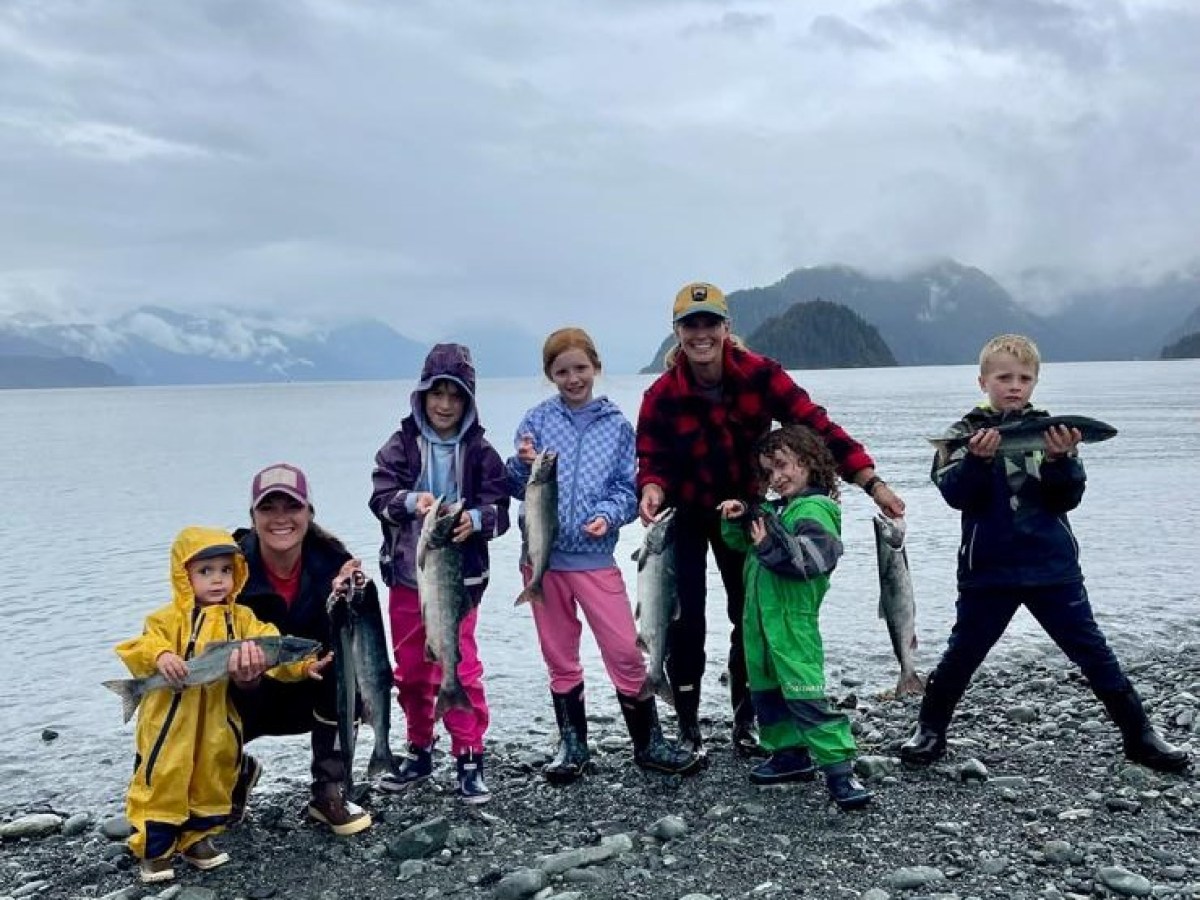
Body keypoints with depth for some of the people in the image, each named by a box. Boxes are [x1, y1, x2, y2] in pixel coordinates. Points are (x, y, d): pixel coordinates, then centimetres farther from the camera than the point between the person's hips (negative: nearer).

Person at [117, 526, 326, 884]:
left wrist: (302, 665, -20)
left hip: (216, 721, 4)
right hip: (171, 719, -4)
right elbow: (141, 648, -20)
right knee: (162, 778, 3)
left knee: (211, 779, 16)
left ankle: (198, 836, 34)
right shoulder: (169, 618, -9)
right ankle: (153, 848, 18)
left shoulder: (241, 618, 1)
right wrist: (160, 657, -41)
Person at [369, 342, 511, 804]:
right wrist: (411, 501, -28)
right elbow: (380, 495, -7)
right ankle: (420, 748, 31)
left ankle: (469, 759, 7)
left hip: (459, 577, -2)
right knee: (411, 669, 14)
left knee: (460, 668, -4)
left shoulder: (479, 450, -3)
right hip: (406, 575, 3)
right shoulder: (402, 444, 1)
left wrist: (476, 518, -28)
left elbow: (499, 509, -6)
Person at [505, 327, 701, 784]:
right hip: (543, 556, 1)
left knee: (626, 651, -2)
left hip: (595, 557, -1)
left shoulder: (617, 425, 2)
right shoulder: (537, 420, 1)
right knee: (560, 658, 12)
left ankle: (649, 743, 14)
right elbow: (518, 488, -1)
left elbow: (628, 487, 1)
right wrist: (523, 465, -22)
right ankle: (572, 745, 26)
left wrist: (608, 515, -18)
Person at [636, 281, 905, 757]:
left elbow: (816, 426, -25)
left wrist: (872, 482, -33)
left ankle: (744, 724, 22)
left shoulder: (760, 374, -21)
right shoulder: (661, 396, -21)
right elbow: (652, 460, -17)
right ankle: (688, 728, 14)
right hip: (685, 519, -1)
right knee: (685, 622, -3)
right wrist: (652, 489, -42)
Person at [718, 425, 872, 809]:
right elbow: (740, 543, 25)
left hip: (793, 622, -9)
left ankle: (839, 769, -9)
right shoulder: (774, 510, 14)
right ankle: (790, 754, 28)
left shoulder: (815, 509, -11)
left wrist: (772, 544, -30)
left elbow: (818, 557, -26)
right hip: (760, 619, 9)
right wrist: (736, 520, 6)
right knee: (766, 691, 16)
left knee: (805, 695, -13)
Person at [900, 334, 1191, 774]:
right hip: (988, 569, -1)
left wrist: (1061, 460, -19)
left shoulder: (1053, 432, 4)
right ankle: (930, 730, 22)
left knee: (1093, 651, 6)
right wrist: (978, 459, -30)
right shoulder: (966, 433, -1)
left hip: (1053, 567, 2)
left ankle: (1140, 736, 18)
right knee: (961, 654, 5)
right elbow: (954, 493, -12)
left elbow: (1068, 499, -1)